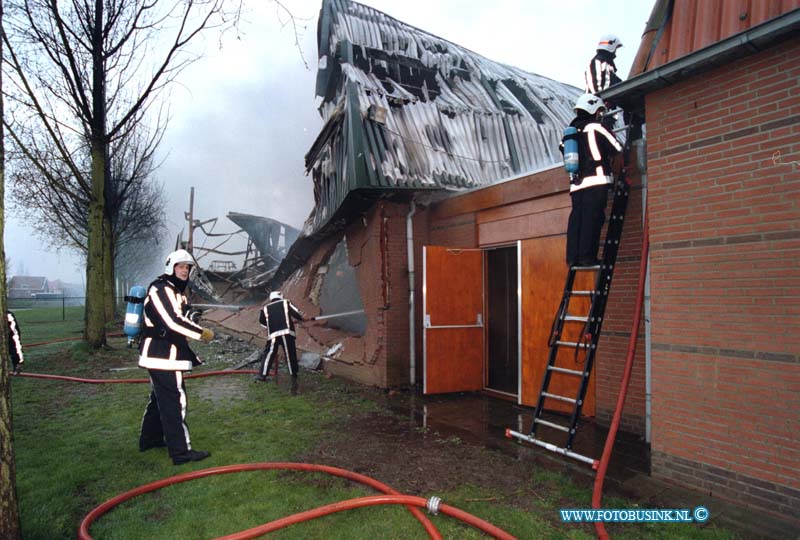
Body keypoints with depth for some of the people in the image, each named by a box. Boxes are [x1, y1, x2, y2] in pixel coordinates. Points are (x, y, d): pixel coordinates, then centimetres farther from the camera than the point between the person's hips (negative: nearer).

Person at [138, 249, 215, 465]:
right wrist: (202, 333, -18)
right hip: (163, 357, -11)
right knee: (175, 401, -9)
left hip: (163, 355, 11)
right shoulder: (161, 289, -15)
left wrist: (191, 355, 21)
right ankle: (181, 451, -6)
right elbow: (173, 322, -26)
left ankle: (150, 439, 35)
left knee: (159, 398, 21)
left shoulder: (175, 291, 18)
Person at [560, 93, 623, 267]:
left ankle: (573, 257, 0)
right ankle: (587, 257, -11)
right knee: (593, 219, -8)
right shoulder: (595, 128, 1)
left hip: (576, 183, 7)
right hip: (596, 181, -6)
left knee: (576, 219, 4)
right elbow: (617, 148, 3)